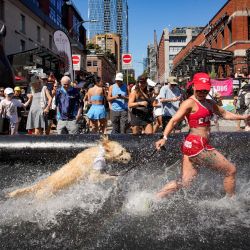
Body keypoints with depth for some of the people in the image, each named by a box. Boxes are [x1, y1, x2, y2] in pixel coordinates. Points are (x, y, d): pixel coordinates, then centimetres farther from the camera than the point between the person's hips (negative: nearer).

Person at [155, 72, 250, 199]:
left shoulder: (210, 103, 17)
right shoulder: (190, 103, -9)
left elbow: (224, 113, 26)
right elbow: (174, 120, -16)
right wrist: (164, 138, -27)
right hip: (196, 145, -9)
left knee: (185, 182, 10)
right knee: (231, 170, 2)